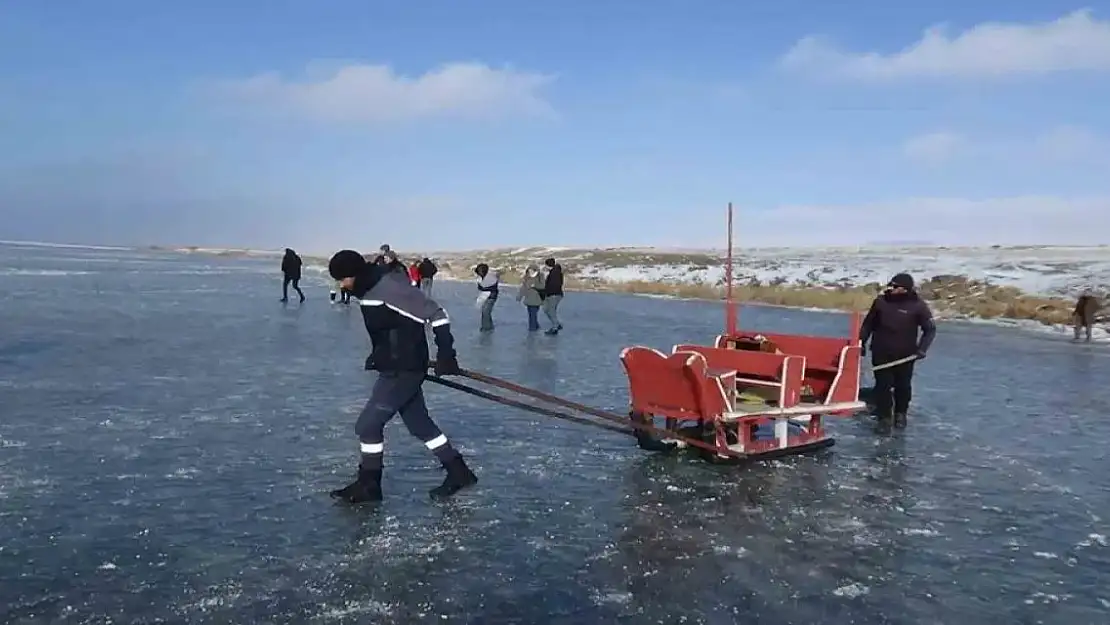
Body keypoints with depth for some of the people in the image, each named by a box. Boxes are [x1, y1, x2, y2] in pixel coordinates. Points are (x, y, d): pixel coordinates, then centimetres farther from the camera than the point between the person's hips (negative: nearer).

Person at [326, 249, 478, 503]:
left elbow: (436, 313, -20)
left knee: (368, 424, -2)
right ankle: (459, 472, 27)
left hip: (404, 369, -10)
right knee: (420, 424, 17)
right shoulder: (368, 289, 8)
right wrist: (377, 356, 22)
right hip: (396, 367, 10)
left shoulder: (389, 285, -21)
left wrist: (445, 353, -22)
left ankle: (368, 485, 15)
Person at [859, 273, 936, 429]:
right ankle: (884, 417, 10)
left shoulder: (918, 305, -7)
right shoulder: (881, 301, -1)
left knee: (903, 386, 11)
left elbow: (930, 329, -1)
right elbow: (868, 323, 10)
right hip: (881, 353, 1)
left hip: (905, 355, -1)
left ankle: (900, 414, 32)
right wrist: (861, 342, 7)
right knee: (883, 385, 0)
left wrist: (922, 348, -12)